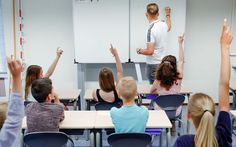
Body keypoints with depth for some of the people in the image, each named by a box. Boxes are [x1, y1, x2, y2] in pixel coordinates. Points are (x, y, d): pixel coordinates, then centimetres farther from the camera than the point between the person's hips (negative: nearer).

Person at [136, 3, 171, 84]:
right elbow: (168, 27, 31)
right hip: (162, 63, 8)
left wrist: (139, 51, -4)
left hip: (153, 65, -7)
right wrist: (168, 15, 48)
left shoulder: (151, 29, -21)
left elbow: (150, 51, -25)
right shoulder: (163, 25, 3)